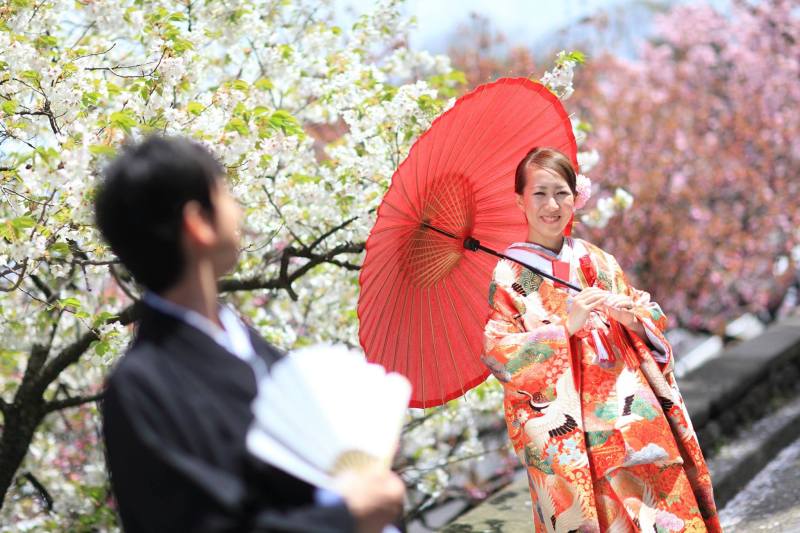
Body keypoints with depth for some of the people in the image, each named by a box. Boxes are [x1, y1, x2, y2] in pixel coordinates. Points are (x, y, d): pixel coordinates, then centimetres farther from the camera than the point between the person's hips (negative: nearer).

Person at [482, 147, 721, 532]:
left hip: (633, 411, 4)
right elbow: (500, 355, -9)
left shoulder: (599, 262, 11)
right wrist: (566, 326, -17)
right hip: (571, 430, -4)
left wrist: (632, 317, -8)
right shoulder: (509, 276, 0)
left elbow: (655, 323, 13)